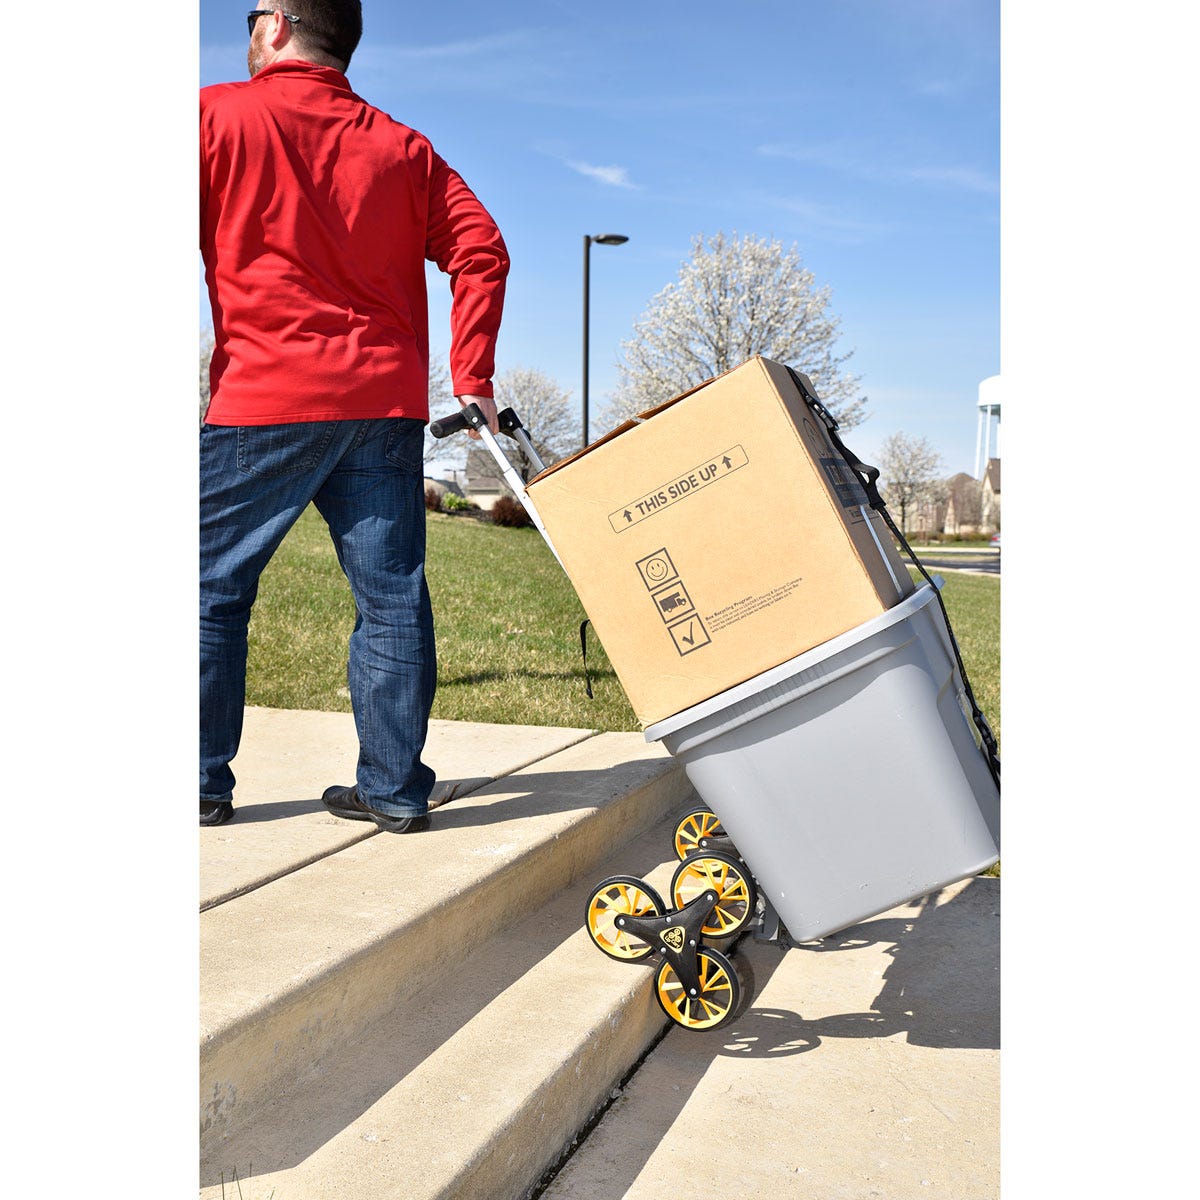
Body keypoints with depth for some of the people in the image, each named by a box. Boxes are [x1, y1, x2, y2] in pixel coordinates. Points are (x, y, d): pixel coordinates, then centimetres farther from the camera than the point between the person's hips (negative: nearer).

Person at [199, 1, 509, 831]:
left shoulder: (218, 115, 4)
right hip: (386, 405, 4)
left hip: (266, 399, -4)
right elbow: (481, 249, 6)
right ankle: (395, 788, 10)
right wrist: (472, 376, 7)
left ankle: (203, 780, 13)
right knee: (392, 597, 5)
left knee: (213, 588, 8)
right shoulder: (402, 146, 15)